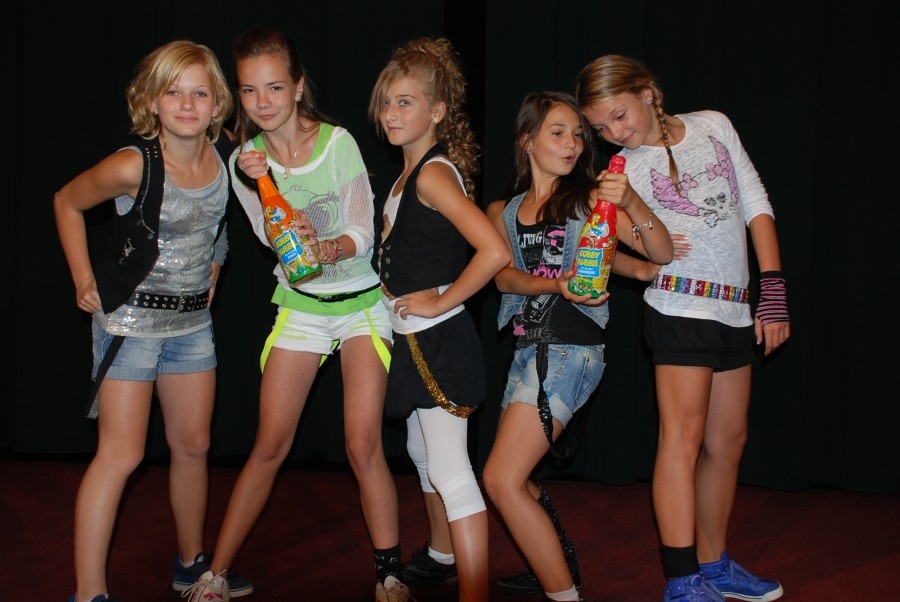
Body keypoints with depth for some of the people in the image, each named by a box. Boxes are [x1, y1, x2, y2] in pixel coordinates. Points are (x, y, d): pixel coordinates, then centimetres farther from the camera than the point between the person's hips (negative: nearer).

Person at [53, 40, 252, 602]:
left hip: (193, 318, 6)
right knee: (121, 454, -7)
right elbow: (67, 203, -4)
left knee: (194, 445, 15)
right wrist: (85, 280, -6)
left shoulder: (227, 154, -5)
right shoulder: (134, 165, -21)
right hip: (131, 317, -6)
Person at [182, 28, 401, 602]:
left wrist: (331, 249, -36)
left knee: (363, 446, -10)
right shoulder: (245, 160, -5)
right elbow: (276, 240, -12)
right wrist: (262, 186, -29)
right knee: (269, 446, 3)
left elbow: (364, 232, -16)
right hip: (299, 306, 3)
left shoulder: (338, 142, -13)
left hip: (361, 301, -2)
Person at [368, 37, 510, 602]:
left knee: (450, 471, -11)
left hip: (440, 340, -11)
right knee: (422, 452, 25)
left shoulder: (435, 174, -18)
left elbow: (494, 252, -29)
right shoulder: (406, 175, 11)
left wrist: (441, 301, -21)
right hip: (416, 339, 11)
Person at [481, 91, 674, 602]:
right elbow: (504, 275, -2)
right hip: (528, 347, 6)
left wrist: (632, 203, -25)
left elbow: (664, 255, -6)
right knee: (513, 477, 13)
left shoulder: (589, 198, 1)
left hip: (571, 348, -6)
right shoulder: (504, 211, 14)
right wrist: (556, 285, -22)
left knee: (502, 479, -14)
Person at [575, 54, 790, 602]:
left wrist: (774, 292, 1)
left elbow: (757, 205, 7)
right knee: (684, 436, -13)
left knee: (728, 442, 10)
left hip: (735, 309, 5)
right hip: (680, 306, -5)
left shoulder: (713, 125, 7)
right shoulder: (624, 172, -2)